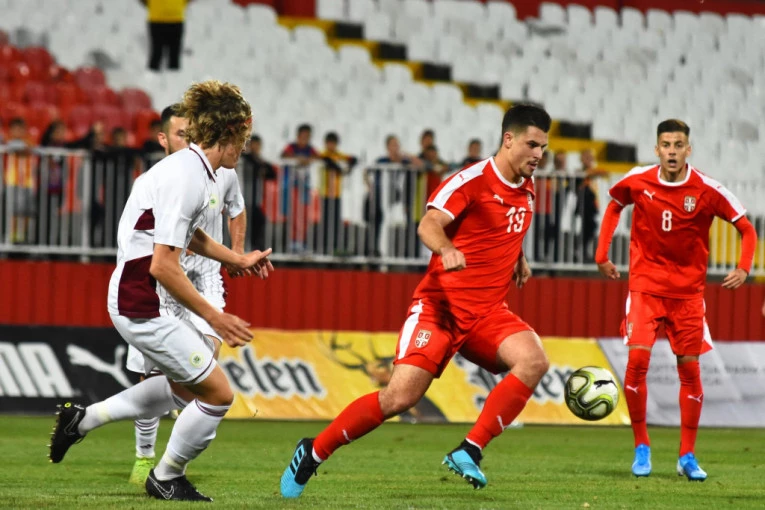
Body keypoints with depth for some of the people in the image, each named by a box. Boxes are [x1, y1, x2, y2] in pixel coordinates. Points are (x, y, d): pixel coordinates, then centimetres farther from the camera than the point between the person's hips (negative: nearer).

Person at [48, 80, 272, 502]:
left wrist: (237, 259, 34)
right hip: (143, 305, -11)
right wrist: (215, 319, -21)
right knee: (218, 394, -4)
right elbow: (162, 265, -26)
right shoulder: (186, 179, -24)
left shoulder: (195, 171, 8)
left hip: (154, 301, 11)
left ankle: (83, 419, 29)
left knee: (184, 388, 25)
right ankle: (165, 479, 15)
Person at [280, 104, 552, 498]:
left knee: (535, 361, -23)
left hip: (487, 312, 6)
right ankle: (312, 453, 4)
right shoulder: (472, 180, -11)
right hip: (441, 305, -6)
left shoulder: (526, 190, 12)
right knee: (400, 397, -16)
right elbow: (429, 225, -26)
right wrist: (446, 249, -47)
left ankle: (469, 451, -18)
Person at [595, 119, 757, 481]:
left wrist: (744, 267, -19)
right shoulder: (637, 182, -6)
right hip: (646, 285, 0)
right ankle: (641, 447, 0)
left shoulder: (707, 190, -11)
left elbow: (746, 229, -2)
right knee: (637, 359, -15)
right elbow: (614, 206, 16)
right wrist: (602, 255, 11)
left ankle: (687, 456, 13)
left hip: (688, 291, 0)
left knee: (690, 369, 1)